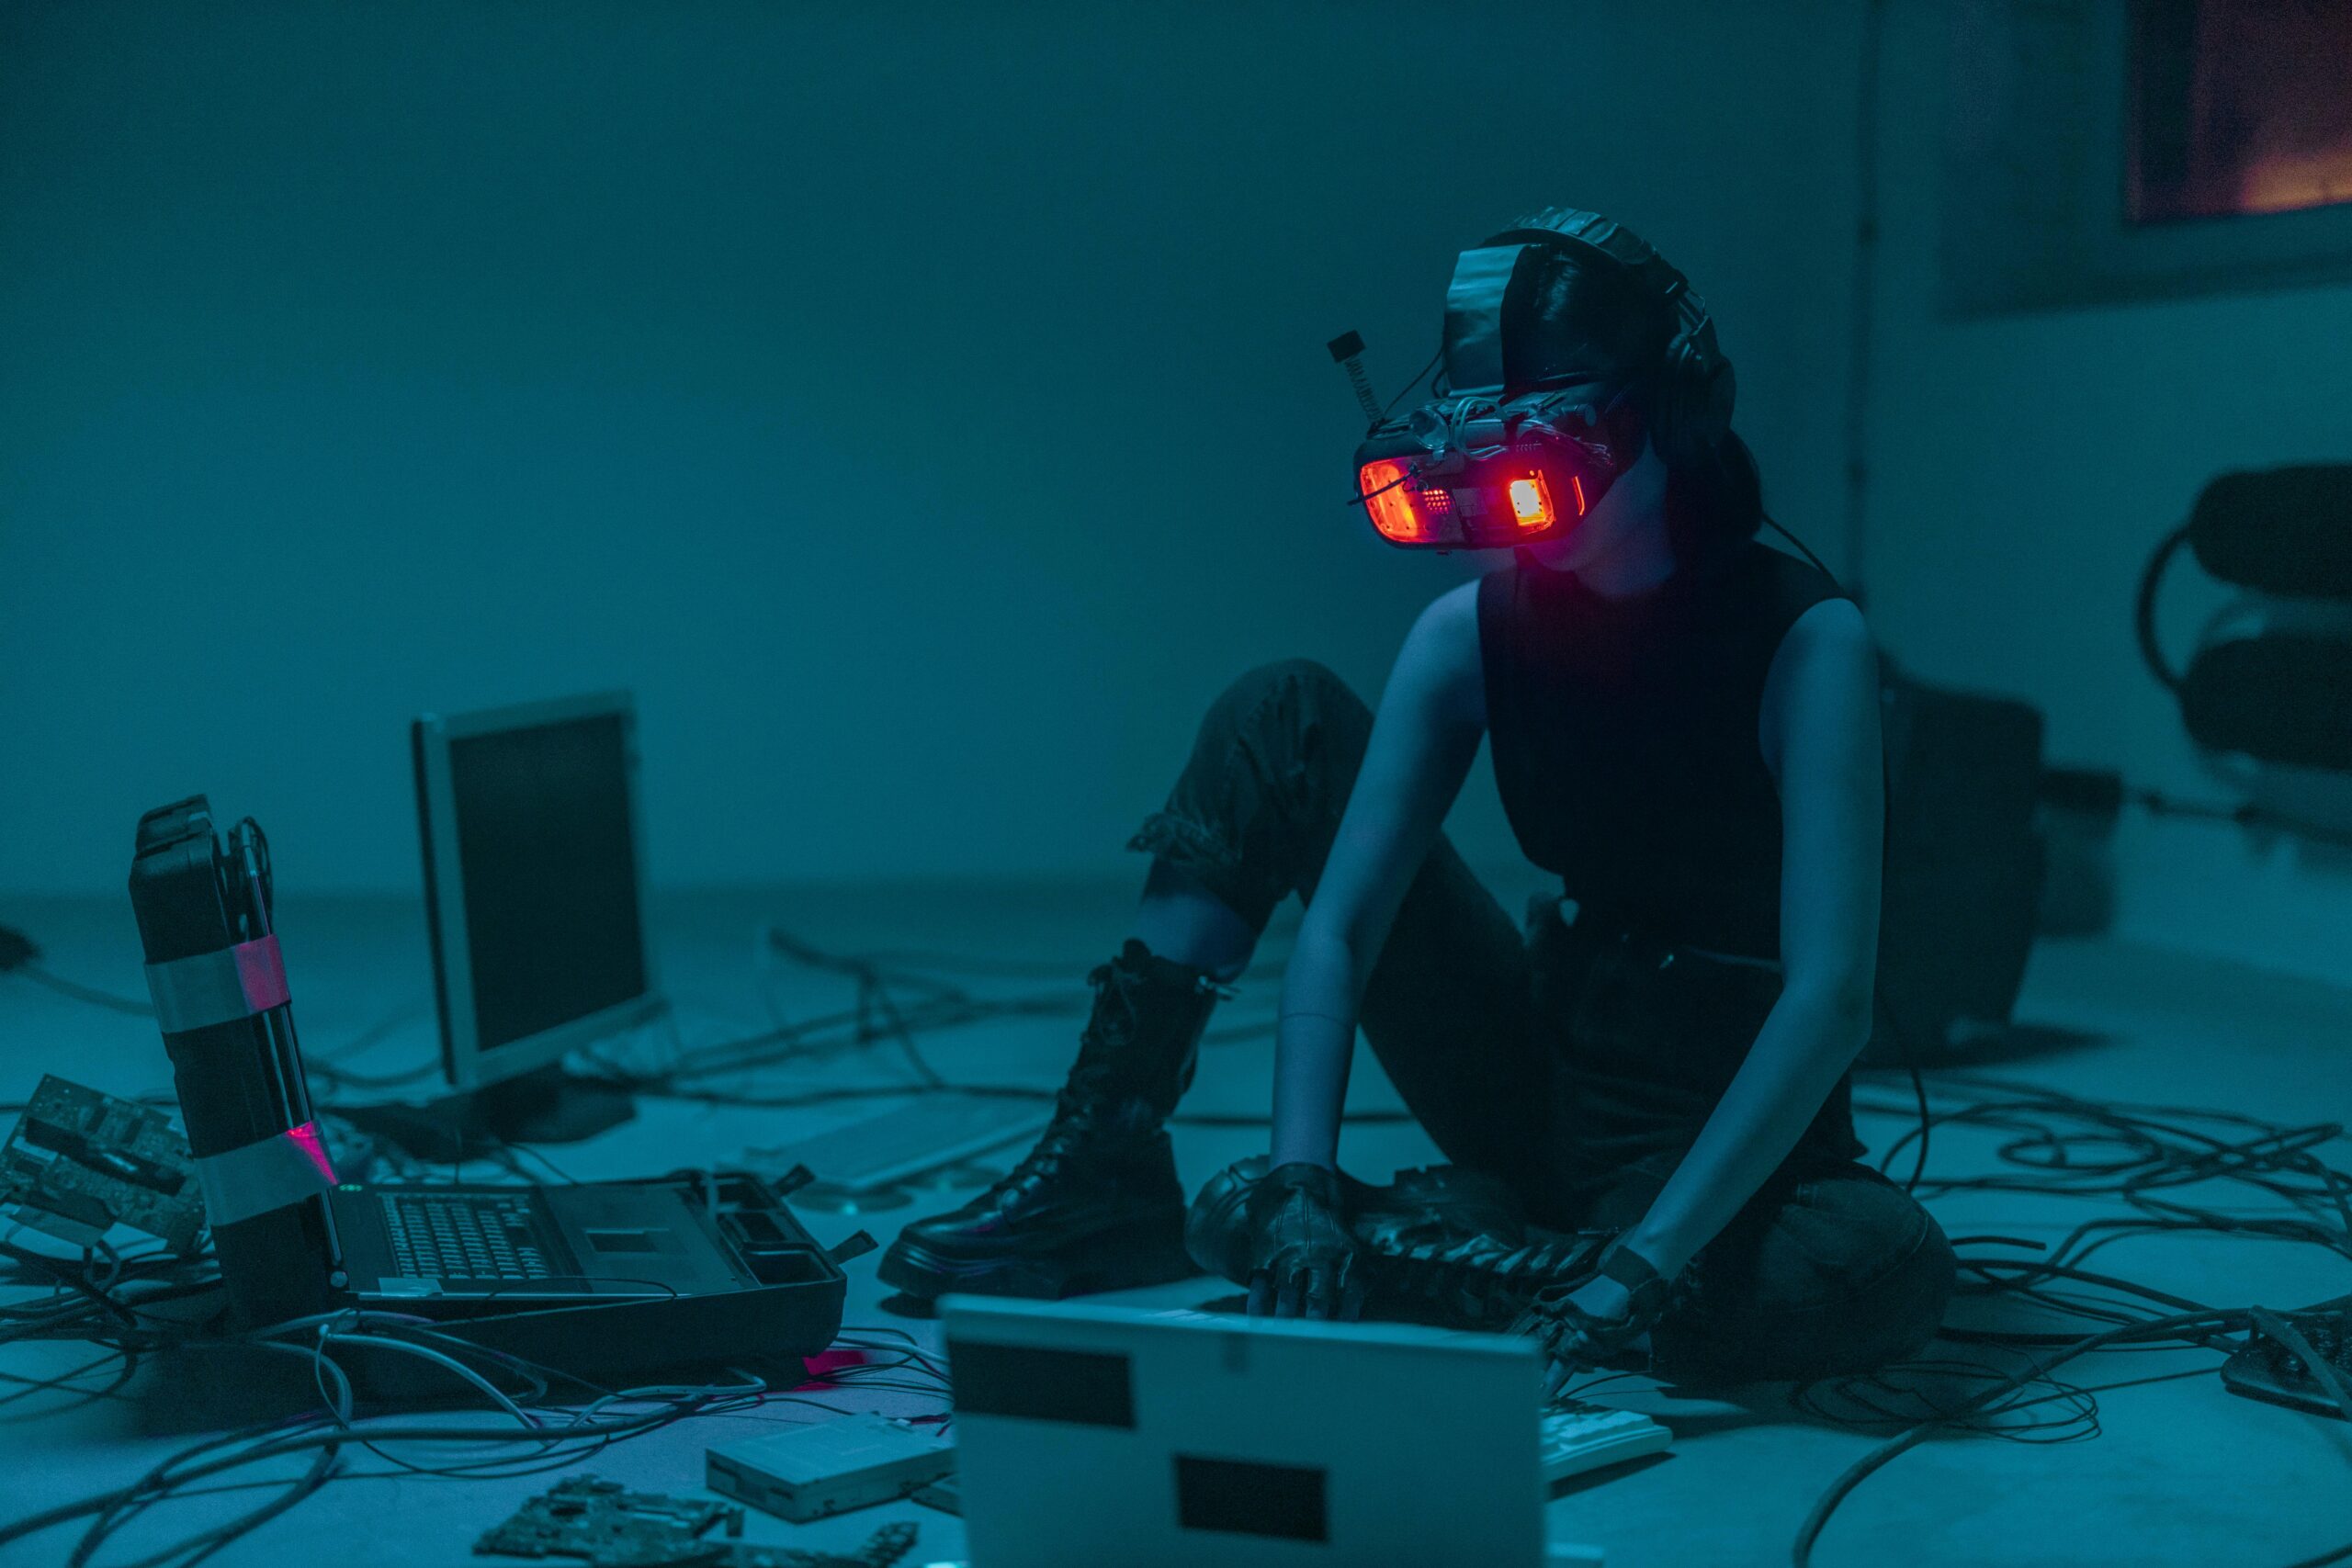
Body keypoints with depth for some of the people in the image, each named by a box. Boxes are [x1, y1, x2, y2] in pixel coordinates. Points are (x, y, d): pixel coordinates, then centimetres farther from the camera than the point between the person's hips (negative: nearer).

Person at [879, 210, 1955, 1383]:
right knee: (1286, 713, -5)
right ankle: (1106, 1165, -8)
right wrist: (1300, 1181, -28)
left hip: (1727, 1133, -3)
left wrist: (1648, 1262, -35)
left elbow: (1830, 995, -28)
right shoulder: (1468, 633, -7)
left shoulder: (1805, 641, -19)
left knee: (1885, 1264, -38)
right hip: (1543, 1081, 4)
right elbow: (1337, 930, -14)